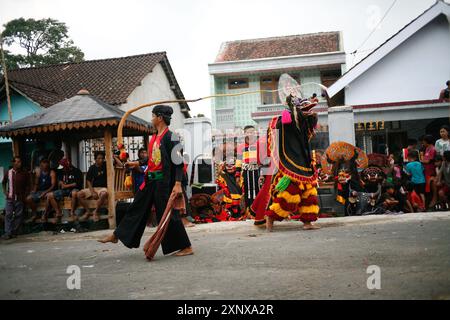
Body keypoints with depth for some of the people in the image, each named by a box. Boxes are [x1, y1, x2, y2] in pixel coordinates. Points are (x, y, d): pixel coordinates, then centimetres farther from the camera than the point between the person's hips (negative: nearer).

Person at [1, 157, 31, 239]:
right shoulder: (8, 172, 4)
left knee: (19, 215, 0)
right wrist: (5, 192, 7)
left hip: (20, 198, 0)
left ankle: (14, 232, 9)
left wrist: (25, 195, -1)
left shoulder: (25, 173, 2)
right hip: (10, 198, 0)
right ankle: (7, 233, -5)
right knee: (8, 215, -5)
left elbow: (28, 185, 7)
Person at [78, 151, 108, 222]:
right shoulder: (92, 168, 4)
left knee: (104, 194, -39)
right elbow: (88, 181, 3)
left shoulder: (105, 165, 1)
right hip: (93, 188, 3)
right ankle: (88, 211, -3)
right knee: (79, 194, -19)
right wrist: (93, 192, -11)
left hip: (103, 188, -3)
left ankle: (95, 211, -20)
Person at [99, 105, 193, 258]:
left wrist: (178, 184, -25)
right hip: (151, 180, 9)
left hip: (164, 182, -9)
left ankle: (186, 247, 7)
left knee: (168, 213, -4)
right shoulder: (154, 137, 13)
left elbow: (178, 162, -19)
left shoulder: (171, 137, -14)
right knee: (137, 207, 17)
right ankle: (116, 235, 31)